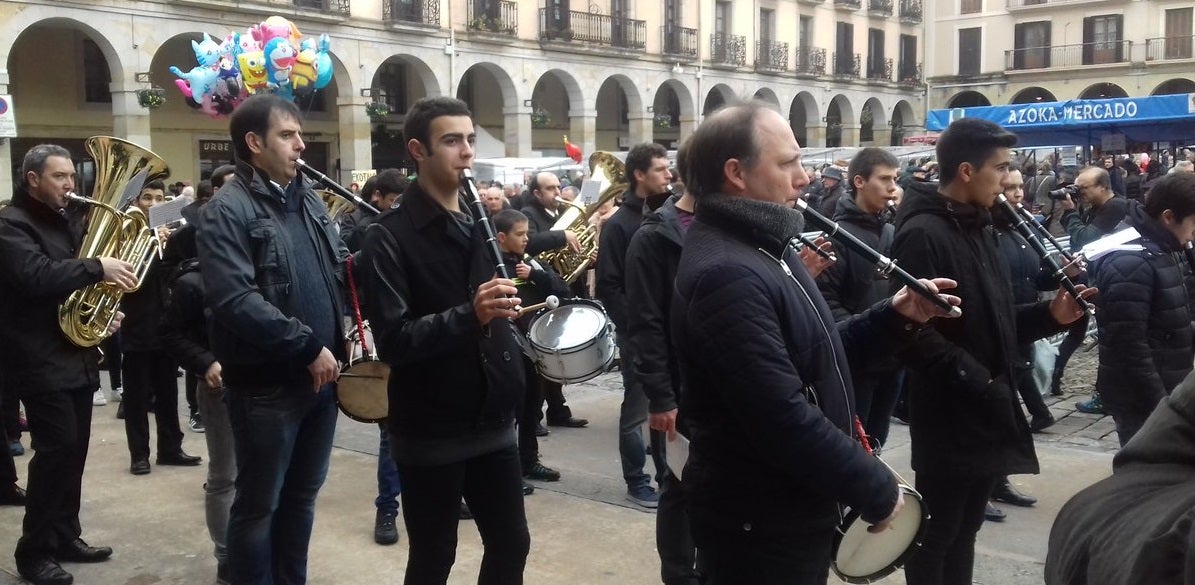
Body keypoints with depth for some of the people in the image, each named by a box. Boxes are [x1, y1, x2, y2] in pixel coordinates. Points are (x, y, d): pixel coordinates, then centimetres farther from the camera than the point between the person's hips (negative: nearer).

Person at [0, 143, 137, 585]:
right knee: (56, 449, -10)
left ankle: (65, 537, 22)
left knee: (74, 449, 11)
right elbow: (37, 276, -27)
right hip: (41, 359, -8)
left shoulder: (68, 220, 17)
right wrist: (98, 268, -28)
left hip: (77, 354, 8)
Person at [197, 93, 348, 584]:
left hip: (319, 377, 7)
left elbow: (337, 268, 19)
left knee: (301, 497, 19)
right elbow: (236, 301, -24)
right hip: (266, 386, -7)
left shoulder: (308, 198, 11)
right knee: (258, 504, 8)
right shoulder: (227, 211, -13)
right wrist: (308, 345, -21)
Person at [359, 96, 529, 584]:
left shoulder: (479, 224, 9)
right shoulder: (390, 237, -13)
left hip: (492, 423, 6)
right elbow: (393, 341, -21)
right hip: (430, 432, -6)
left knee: (511, 544, 14)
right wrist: (469, 315, -34)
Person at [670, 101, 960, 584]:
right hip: (760, 522, -10)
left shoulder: (762, 246, 8)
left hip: (788, 507, 10)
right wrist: (877, 490, -18)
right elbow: (784, 418, -29)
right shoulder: (726, 275, -26)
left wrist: (895, 317, 0)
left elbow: (814, 354, 14)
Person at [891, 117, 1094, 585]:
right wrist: (976, 381, -22)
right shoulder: (922, 234, -19)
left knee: (964, 530, 20)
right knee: (935, 536, 5)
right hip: (948, 416, -9)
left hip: (986, 409, 9)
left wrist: (1049, 314, 3)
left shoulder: (978, 227, 12)